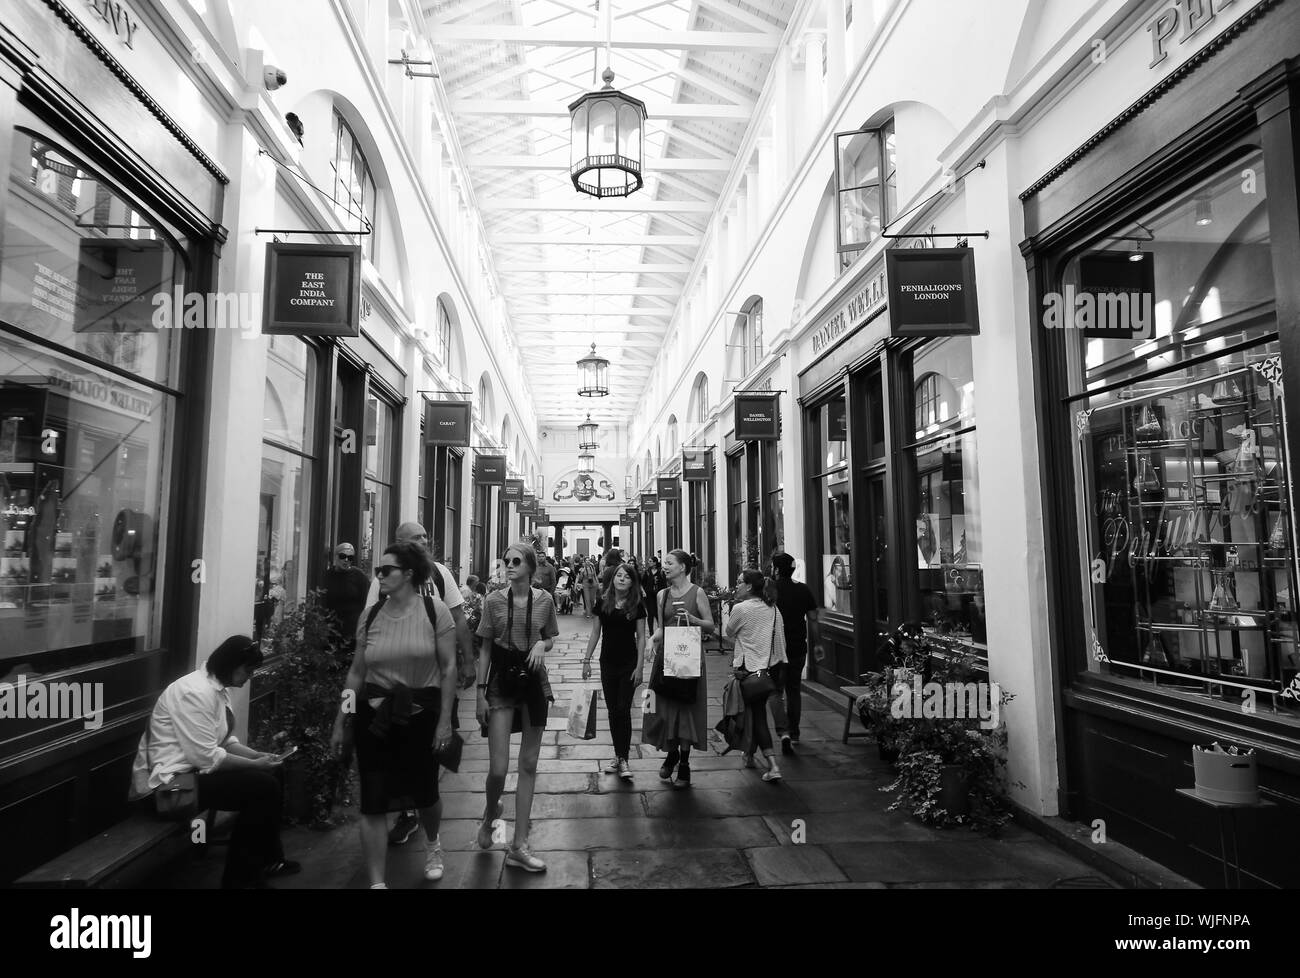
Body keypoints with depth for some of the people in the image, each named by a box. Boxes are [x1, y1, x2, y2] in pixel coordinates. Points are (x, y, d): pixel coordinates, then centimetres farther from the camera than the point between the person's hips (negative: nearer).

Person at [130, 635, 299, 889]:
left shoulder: (218, 688, 7)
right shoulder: (196, 692, -24)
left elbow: (224, 740, 14)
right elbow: (207, 758, -27)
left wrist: (256, 755, -1)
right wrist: (254, 764, -16)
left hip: (197, 767, 10)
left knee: (270, 774, 7)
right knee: (263, 787, -17)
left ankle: (267, 860, 20)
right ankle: (239, 878, -1)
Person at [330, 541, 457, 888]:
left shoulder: (434, 610, -8)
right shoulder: (371, 616, 2)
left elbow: (448, 667, -7)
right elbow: (356, 673, 9)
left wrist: (445, 720, -10)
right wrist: (340, 723, 10)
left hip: (421, 714, -2)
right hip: (375, 714, 3)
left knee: (424, 793, 11)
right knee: (373, 801, 1)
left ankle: (433, 843, 45)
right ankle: (376, 881, 15)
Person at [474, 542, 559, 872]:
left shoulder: (544, 600, -1)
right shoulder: (494, 600, -4)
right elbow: (484, 649, 0)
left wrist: (542, 644, -11)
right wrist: (481, 691, -4)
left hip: (533, 681, 2)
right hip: (501, 681, -1)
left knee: (528, 765, 7)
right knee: (498, 768, -8)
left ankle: (519, 846, 18)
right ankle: (490, 813, 28)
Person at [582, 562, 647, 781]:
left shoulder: (637, 606, -5)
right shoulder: (603, 603, 2)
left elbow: (641, 637, -4)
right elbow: (596, 633, 8)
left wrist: (639, 666, -10)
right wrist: (587, 660, 5)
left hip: (629, 664, -3)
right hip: (608, 663, 3)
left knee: (623, 710, -5)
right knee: (612, 710, 9)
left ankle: (623, 758, 3)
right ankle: (618, 755, 19)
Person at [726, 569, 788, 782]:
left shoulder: (740, 608, -13)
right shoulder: (773, 608, 4)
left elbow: (729, 633, 2)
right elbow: (781, 639, 8)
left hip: (749, 669, -6)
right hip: (773, 668, 6)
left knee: (755, 714, 6)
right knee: (758, 710, 18)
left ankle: (773, 765, 6)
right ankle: (750, 754, 31)